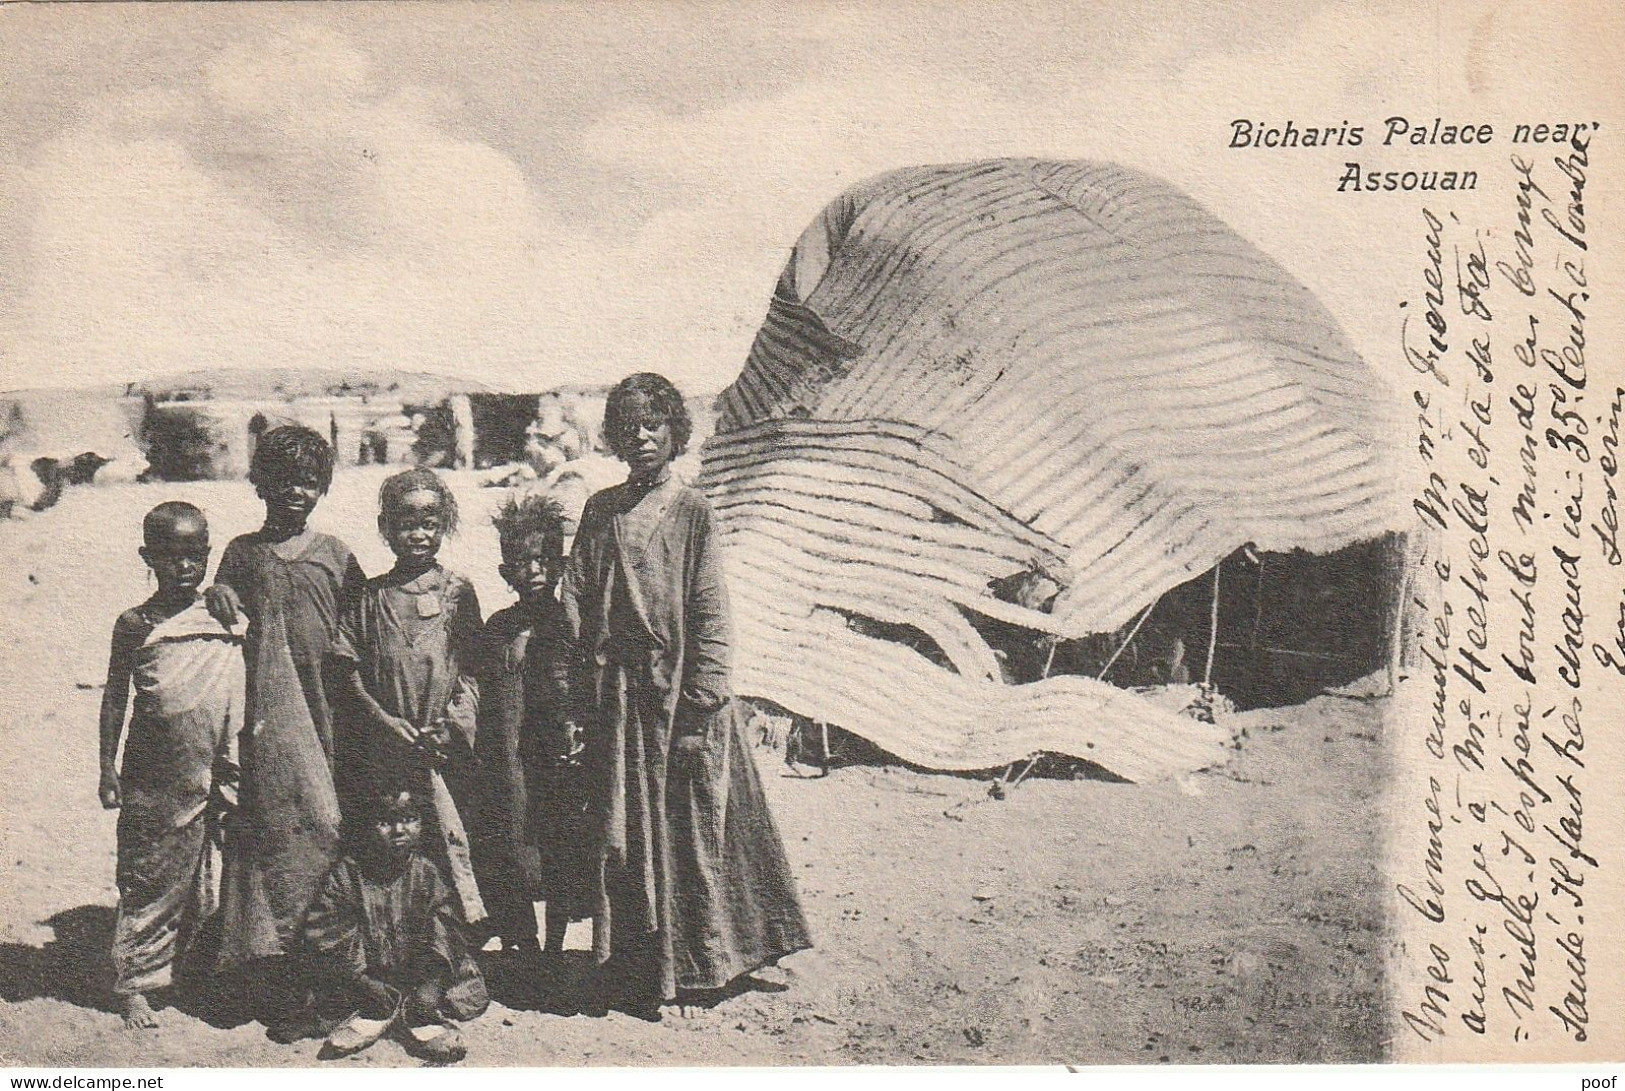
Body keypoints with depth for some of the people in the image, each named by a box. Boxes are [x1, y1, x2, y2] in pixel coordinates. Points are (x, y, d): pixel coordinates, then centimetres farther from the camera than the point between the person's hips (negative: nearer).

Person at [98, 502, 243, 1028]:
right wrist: (108, 767, 5)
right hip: (155, 781, -2)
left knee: (208, 886, 8)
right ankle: (134, 984, 15)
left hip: (217, 781, 2)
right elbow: (115, 697, 7)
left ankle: (179, 966, 26)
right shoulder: (135, 625, -1)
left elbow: (243, 695, 12)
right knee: (150, 884, 4)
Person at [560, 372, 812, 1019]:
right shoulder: (600, 510, 9)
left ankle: (694, 958, 16)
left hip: (677, 691, -3)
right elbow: (575, 599, 6)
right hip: (616, 695, 3)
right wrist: (582, 694, -2)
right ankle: (629, 971, 16)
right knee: (622, 832, 6)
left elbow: (709, 613, -5)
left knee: (688, 824, 2)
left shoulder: (691, 511, -1)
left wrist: (699, 706, -11)